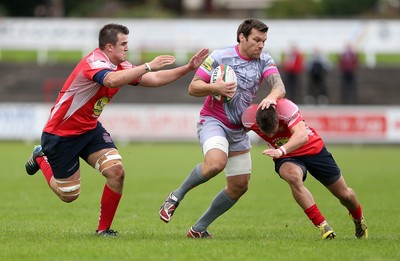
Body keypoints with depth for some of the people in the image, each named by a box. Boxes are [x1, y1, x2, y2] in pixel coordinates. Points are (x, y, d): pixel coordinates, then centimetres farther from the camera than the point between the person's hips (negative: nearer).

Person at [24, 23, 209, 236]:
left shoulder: (121, 67, 2)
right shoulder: (94, 62, -25)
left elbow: (154, 79, 7)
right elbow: (111, 80, -47)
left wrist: (189, 67, -1)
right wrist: (148, 66, -46)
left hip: (90, 129, 8)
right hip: (61, 134, -8)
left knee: (116, 171, -14)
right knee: (68, 195, 3)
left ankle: (104, 228, 2)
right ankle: (41, 158, 32)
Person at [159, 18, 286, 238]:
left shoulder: (265, 61, 1)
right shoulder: (220, 57, -9)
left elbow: (279, 86, -15)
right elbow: (193, 88, -6)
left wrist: (271, 97, -39)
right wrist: (214, 88, -25)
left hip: (239, 130, 6)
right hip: (213, 120, -6)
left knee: (239, 186, 3)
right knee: (216, 162, -35)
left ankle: (199, 228, 16)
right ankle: (176, 197, -13)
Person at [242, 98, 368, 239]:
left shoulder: (285, 107, -35)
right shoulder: (249, 118, -25)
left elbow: (302, 135, -47)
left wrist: (281, 151, -61)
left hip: (313, 149, -1)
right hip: (286, 158, 1)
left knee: (344, 194, 8)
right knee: (293, 177, -36)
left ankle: (358, 218, 45)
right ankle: (321, 225, -27)